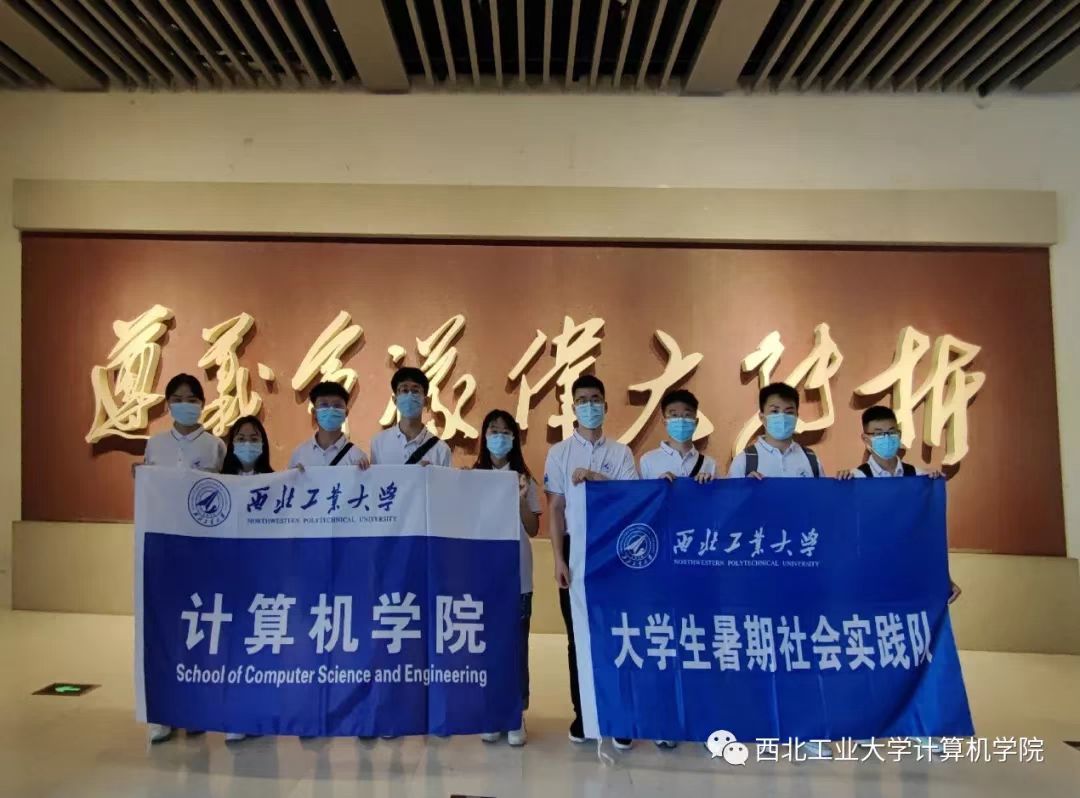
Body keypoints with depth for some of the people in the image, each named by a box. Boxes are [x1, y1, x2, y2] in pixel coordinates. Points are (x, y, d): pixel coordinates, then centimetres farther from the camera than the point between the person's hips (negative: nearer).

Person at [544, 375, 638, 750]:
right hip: (576, 546, 0)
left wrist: (595, 477, -19)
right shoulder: (559, 452, 3)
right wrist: (559, 559, -5)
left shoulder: (620, 452, 4)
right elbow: (555, 509, 1)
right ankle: (582, 713, 20)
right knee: (578, 635, 8)